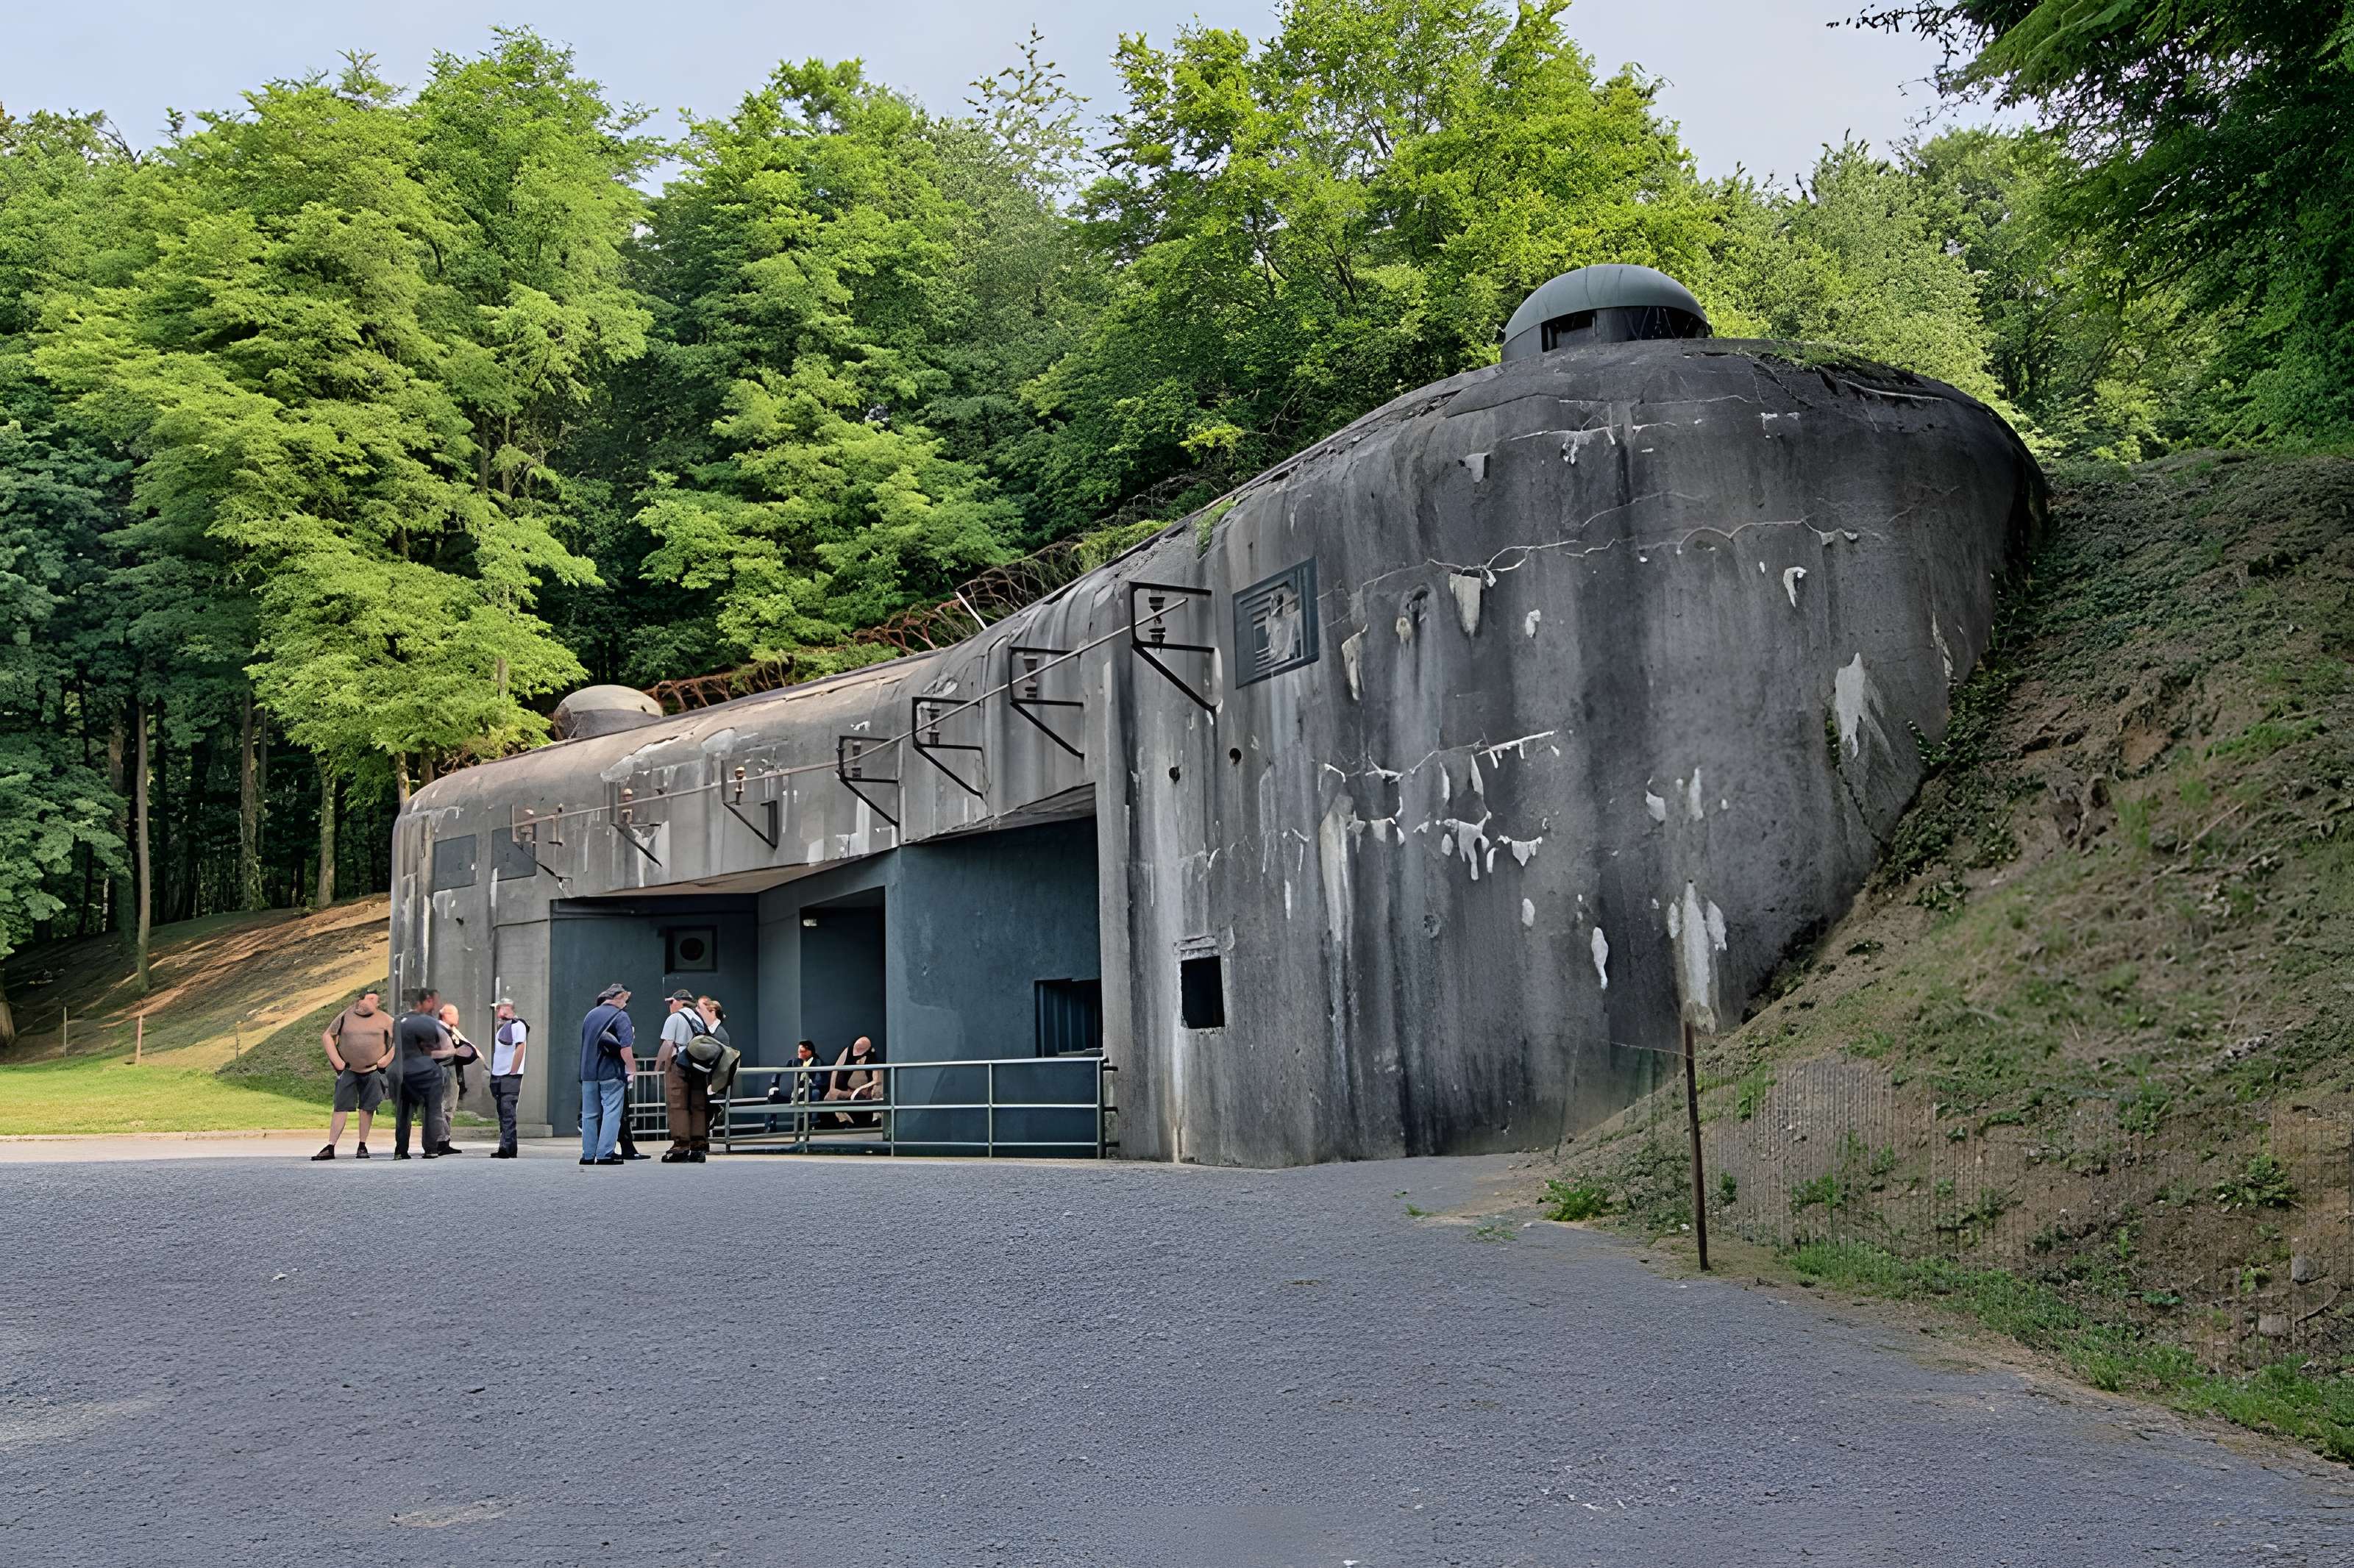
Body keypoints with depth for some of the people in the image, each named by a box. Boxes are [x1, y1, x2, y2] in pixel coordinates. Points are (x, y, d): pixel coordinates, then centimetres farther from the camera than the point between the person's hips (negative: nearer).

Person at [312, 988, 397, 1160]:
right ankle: (330, 1148, -3)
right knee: (341, 1107, -4)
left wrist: (388, 1058, -3)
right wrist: (336, 1060, -1)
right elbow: (327, 1036, 7)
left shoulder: (384, 1019, 0)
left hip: (372, 1071, 0)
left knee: (367, 1108, 3)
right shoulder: (346, 1016, 0)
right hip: (348, 1070, 0)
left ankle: (362, 1146, 13)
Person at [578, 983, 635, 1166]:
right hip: (611, 1073, -6)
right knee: (611, 1113, -3)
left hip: (588, 1073, 6)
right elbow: (625, 1049, -15)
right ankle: (605, 1154, -9)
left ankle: (588, 1155, 12)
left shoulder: (590, 1015, 15)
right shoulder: (620, 1016, -7)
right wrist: (633, 1070, -6)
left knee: (589, 1115, 10)